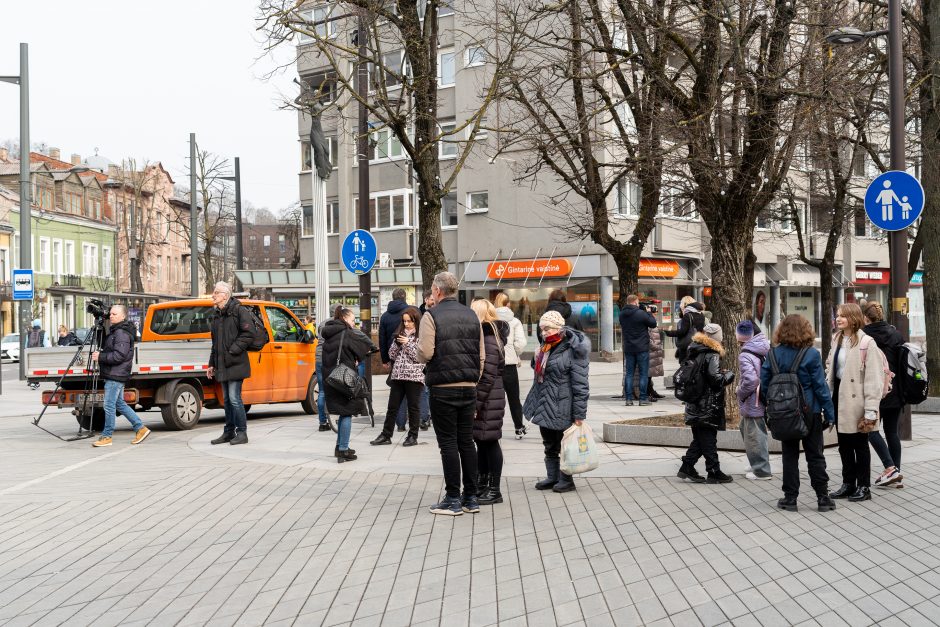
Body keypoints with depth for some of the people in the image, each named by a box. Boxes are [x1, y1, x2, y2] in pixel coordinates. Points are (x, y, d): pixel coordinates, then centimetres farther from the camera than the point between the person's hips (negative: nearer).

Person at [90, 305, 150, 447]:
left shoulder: (122, 333, -15)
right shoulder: (115, 331, 18)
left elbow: (119, 355, -23)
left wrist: (100, 356, -18)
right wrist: (100, 354, 11)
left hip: (115, 376, -11)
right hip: (114, 375, 11)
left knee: (109, 405, -6)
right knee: (120, 404, 14)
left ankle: (107, 436, 1)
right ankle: (140, 428, 18)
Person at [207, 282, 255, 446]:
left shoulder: (239, 310, -7)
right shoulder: (217, 315, 18)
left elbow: (249, 333, -14)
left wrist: (234, 350, -17)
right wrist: (212, 364, 19)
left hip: (235, 364, -8)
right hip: (222, 365, 8)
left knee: (234, 398, -10)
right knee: (227, 400, 12)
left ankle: (242, 432, -3)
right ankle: (229, 432, 18)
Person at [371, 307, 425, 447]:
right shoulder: (401, 334, 13)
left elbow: (420, 357, -12)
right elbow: (392, 355, 11)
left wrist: (408, 343, -15)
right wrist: (397, 343, -6)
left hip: (414, 376, -5)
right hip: (398, 376, 5)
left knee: (413, 407, 4)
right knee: (392, 407, 6)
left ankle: (413, 436, 12)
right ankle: (386, 435, 11)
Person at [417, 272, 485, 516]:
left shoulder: (431, 316, -7)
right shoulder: (471, 315, 11)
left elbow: (425, 353, -15)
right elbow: (481, 355, 10)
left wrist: (417, 349, 7)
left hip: (443, 389, -5)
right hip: (469, 388, 5)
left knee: (448, 443, -1)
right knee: (467, 441, 11)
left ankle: (453, 499, 2)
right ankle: (471, 498, 14)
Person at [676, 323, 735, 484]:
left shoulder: (694, 352, 10)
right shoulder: (712, 355, -15)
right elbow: (716, 380, -22)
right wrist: (729, 376, -2)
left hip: (694, 406, 8)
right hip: (708, 408, -8)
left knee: (699, 439, 15)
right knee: (709, 440, 0)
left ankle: (687, 468, 12)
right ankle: (714, 472, 8)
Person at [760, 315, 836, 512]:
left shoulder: (774, 354, -3)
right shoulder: (811, 354, -11)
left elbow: (764, 383, 0)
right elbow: (820, 386, -10)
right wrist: (829, 413, -4)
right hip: (810, 412, -2)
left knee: (789, 455, 10)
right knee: (815, 455, 7)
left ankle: (790, 498, 11)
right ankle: (823, 497, 10)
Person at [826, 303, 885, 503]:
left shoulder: (866, 342, -12)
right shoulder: (837, 340, 11)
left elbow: (873, 378, -16)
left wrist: (871, 409, -20)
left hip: (856, 400, -7)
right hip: (839, 396, 7)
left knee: (860, 444, 4)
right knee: (844, 444, 13)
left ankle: (864, 487, 14)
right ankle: (848, 484, 24)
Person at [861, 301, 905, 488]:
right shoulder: (896, 334, 6)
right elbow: (904, 362, 8)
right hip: (895, 392, 5)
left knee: (871, 430, 5)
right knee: (892, 431, 12)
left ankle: (890, 468, -7)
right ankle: (896, 475, 14)